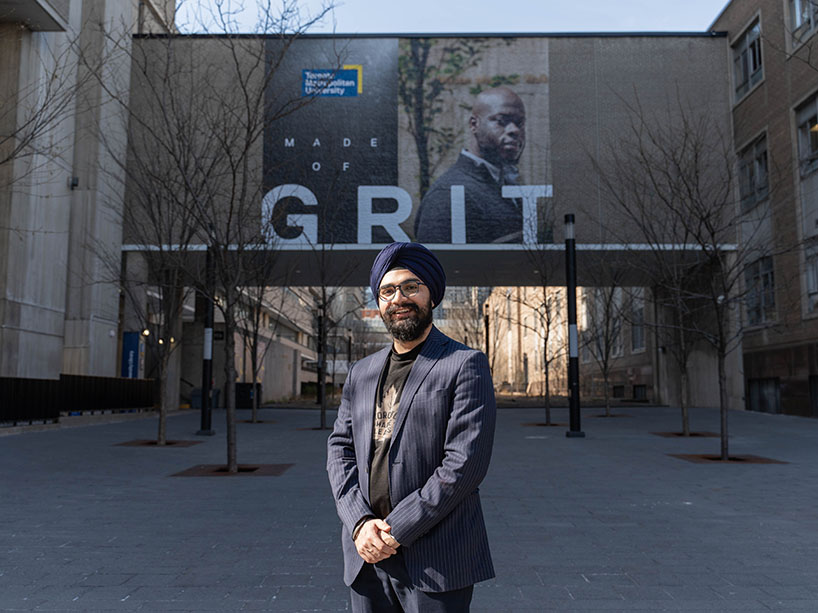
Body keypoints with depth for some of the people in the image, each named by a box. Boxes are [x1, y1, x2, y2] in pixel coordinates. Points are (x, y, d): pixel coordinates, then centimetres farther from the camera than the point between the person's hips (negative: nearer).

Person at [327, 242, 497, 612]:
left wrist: (395, 530, -13)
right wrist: (359, 522, -7)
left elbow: (465, 462, -13)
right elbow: (339, 449, 8)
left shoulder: (465, 365, -6)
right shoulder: (361, 373, 13)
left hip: (434, 562, -4)